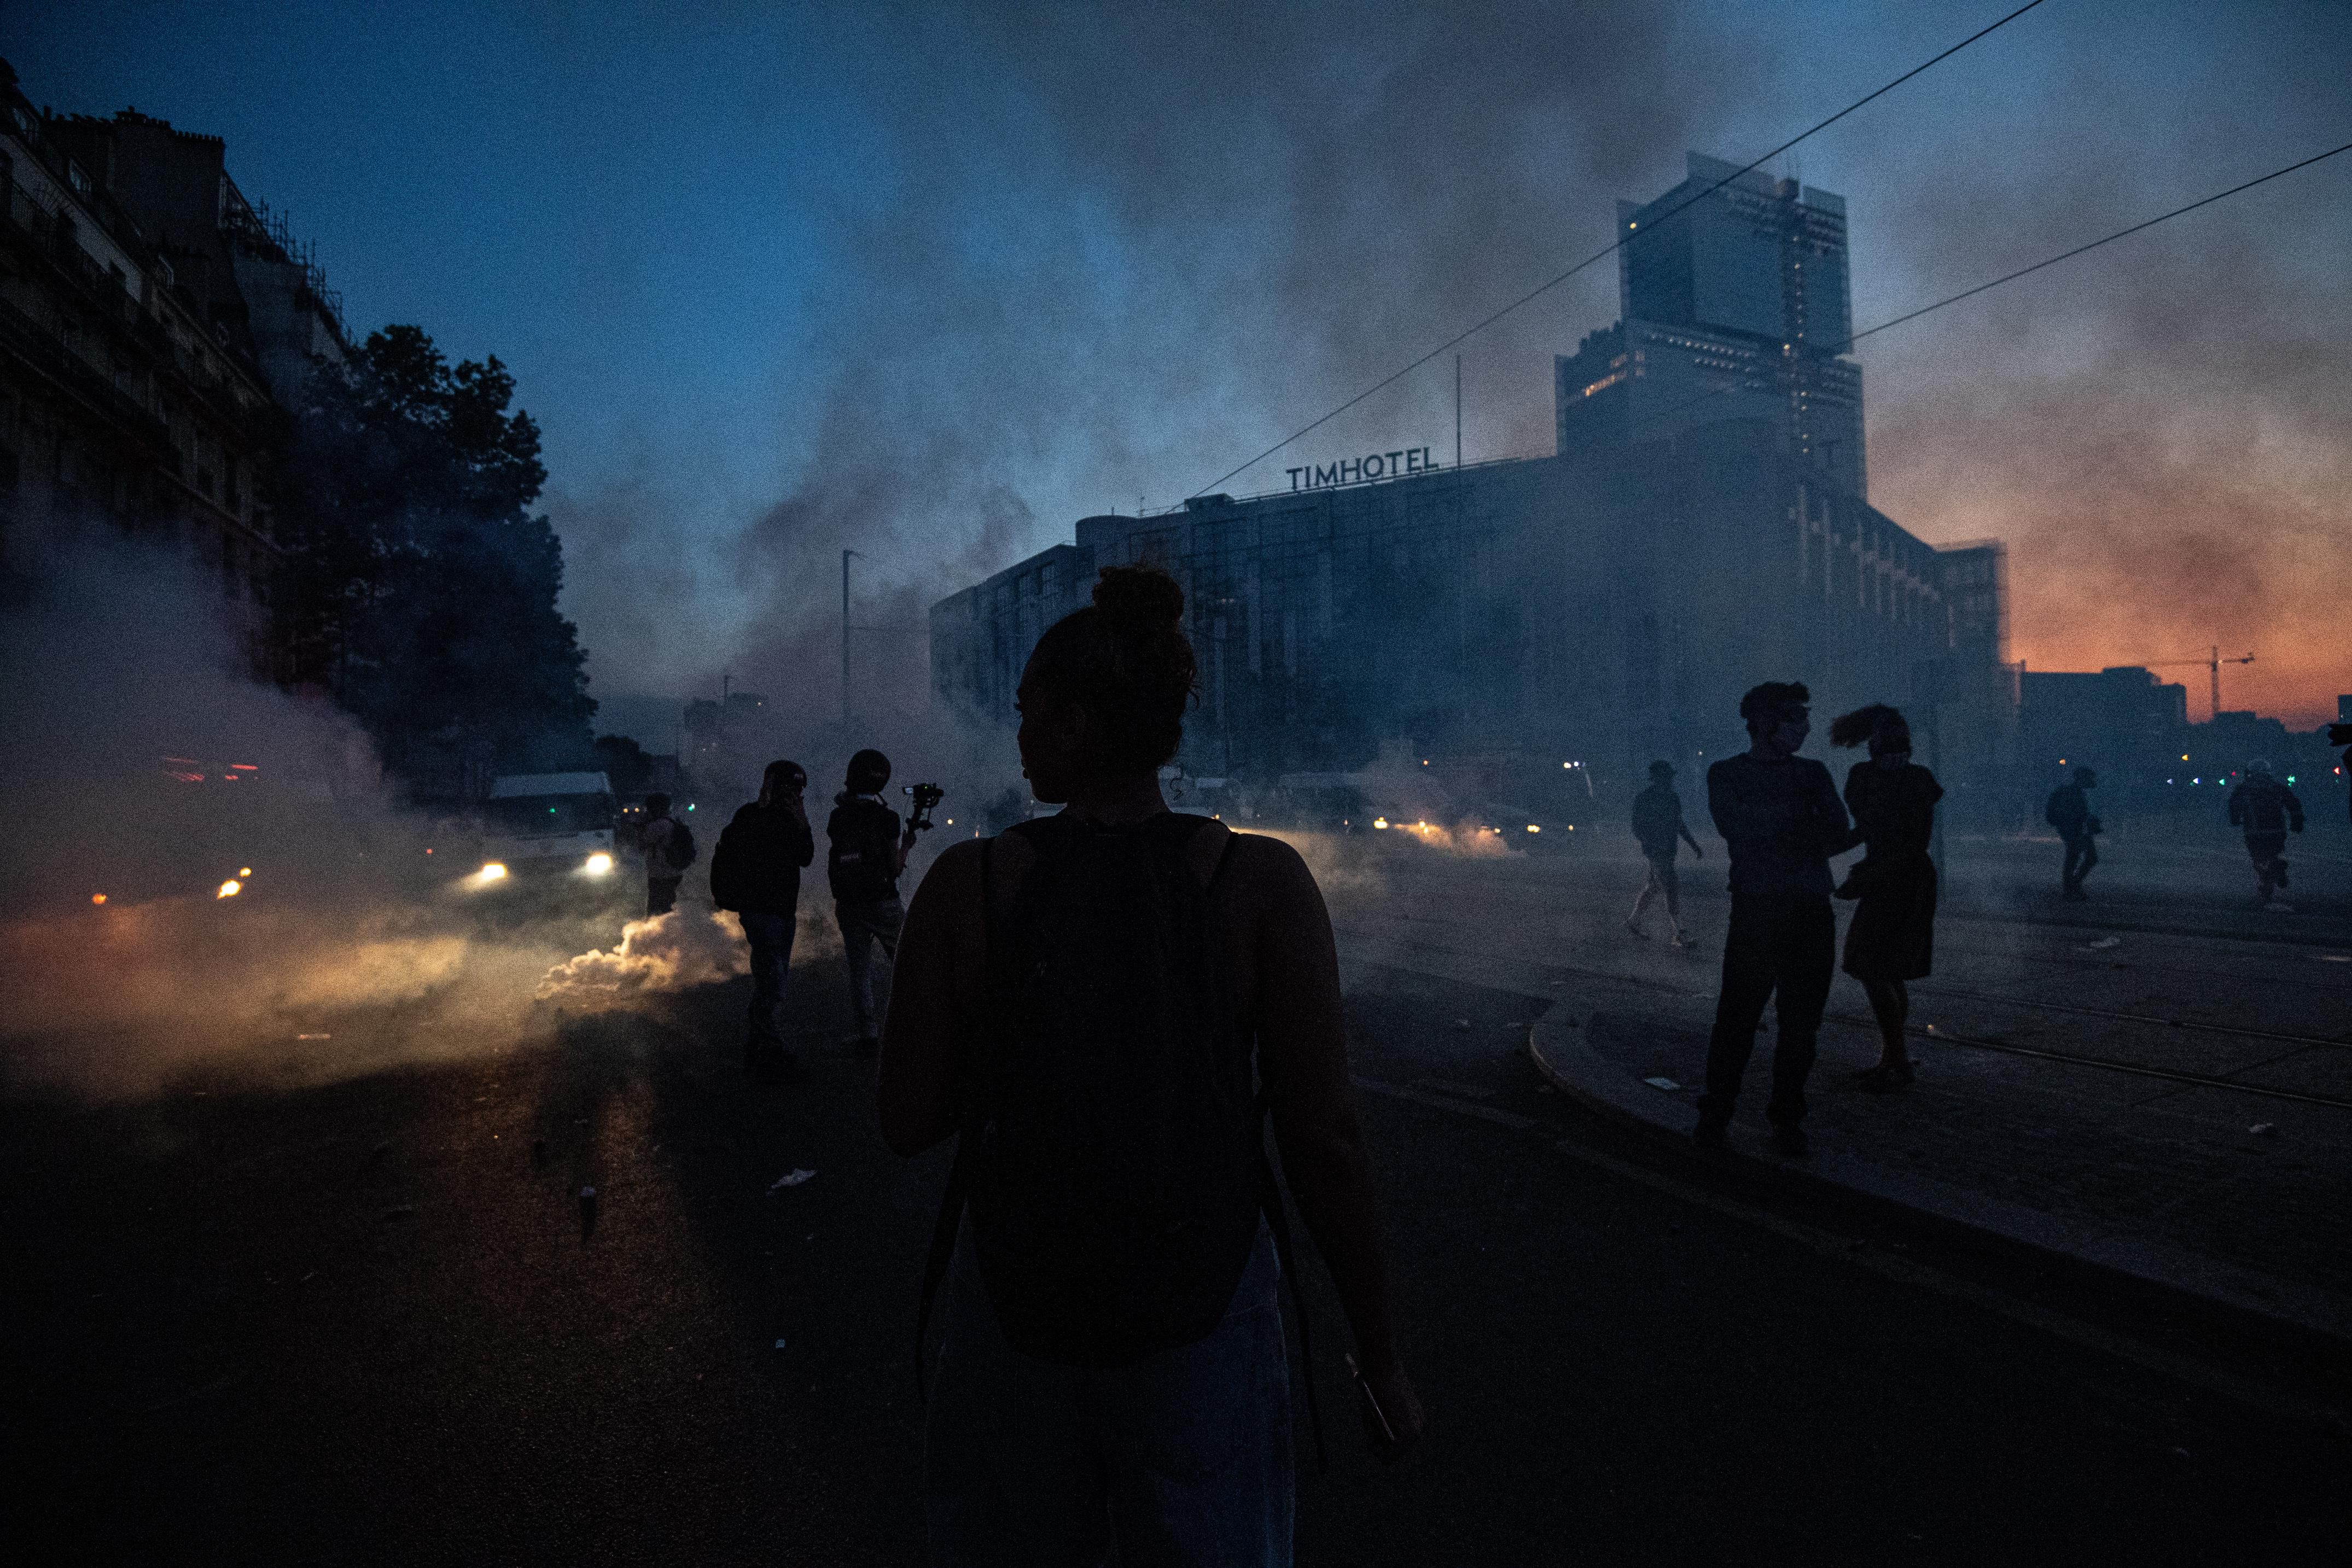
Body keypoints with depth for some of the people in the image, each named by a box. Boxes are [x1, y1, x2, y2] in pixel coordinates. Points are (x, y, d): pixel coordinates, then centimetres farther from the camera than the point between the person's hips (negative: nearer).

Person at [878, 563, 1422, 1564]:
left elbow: (908, 1123, -7)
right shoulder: (1262, 881, -14)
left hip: (1014, 1295, 1)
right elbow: (1324, 1142, -14)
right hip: (1203, 1307, 0)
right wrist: (1380, 1360, -3)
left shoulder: (967, 882, -13)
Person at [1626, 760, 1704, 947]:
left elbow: (1679, 825, 19)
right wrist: (1658, 843, -26)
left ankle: (1634, 920, 32)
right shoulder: (1643, 800, -13)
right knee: (1672, 889, -11)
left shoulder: (1673, 798, 8)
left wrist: (1695, 846, 16)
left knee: (1654, 886, 16)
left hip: (1669, 852, 7)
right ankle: (1680, 935, -6)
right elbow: (1638, 831, -14)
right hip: (1655, 852, -7)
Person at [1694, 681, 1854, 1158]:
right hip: (1756, 911, -3)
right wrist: (1808, 830, -2)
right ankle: (1715, 1114, 8)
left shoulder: (1813, 773, 15)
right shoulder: (1727, 774, 5)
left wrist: (1779, 840, -11)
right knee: (1738, 1016, -5)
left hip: (1812, 913, 4)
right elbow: (1740, 828, -9)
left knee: (1801, 1021, 5)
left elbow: (1839, 835, 4)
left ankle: (1787, 1119, 17)